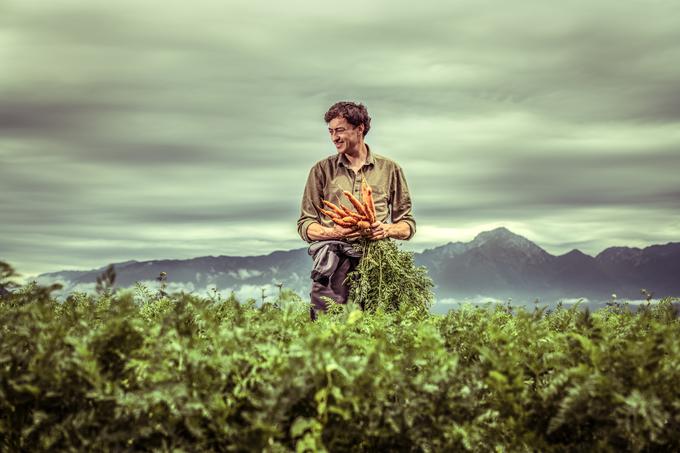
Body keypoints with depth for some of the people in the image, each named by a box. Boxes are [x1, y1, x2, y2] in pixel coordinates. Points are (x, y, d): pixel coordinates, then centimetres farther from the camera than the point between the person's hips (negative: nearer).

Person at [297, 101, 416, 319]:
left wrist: (388, 229, -6)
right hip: (334, 252, 0)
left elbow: (408, 223, 17)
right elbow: (305, 224, 12)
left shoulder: (390, 169, 16)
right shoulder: (321, 170, 15)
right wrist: (332, 232, -8)